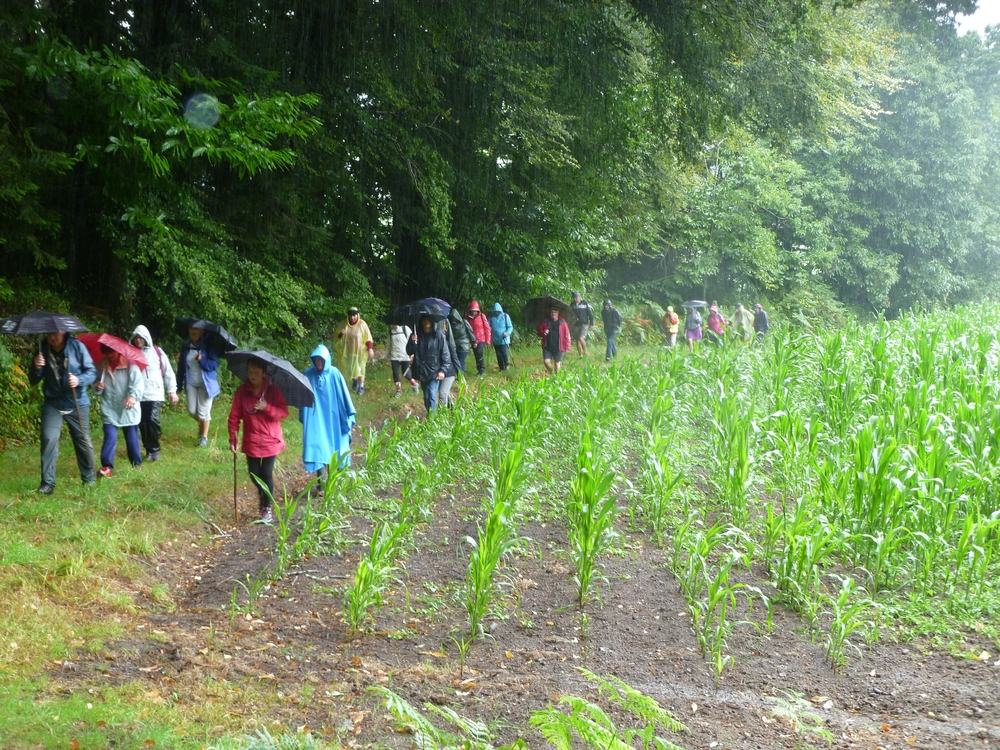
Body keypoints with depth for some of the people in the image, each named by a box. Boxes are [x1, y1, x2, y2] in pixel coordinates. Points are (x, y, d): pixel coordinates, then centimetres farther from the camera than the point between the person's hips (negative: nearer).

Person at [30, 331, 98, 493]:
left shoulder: (77, 346, -11)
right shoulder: (42, 350, -5)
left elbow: (92, 372, -8)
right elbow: (33, 381, -2)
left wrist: (79, 380, -28)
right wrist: (36, 368, -23)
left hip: (77, 404, -1)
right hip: (52, 404, 1)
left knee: (83, 441, 7)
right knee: (49, 438, -13)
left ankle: (89, 478, 25)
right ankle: (47, 483, -6)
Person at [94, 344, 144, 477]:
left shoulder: (130, 365, -9)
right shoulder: (101, 366, 4)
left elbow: (138, 382, -22)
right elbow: (97, 387, 15)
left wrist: (133, 396, -42)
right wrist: (97, 387, -12)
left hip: (128, 409, -2)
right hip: (109, 410, 2)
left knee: (132, 438, 8)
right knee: (110, 437, -11)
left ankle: (137, 464, 24)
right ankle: (107, 467, -13)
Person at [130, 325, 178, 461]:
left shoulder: (157, 352, 3)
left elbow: (168, 371, 6)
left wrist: (172, 390, 4)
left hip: (155, 394, -2)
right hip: (138, 395, 2)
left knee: (153, 419, -16)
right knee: (142, 424, 3)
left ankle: (155, 449, 1)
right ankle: (149, 450, 17)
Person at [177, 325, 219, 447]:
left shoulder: (208, 346, -12)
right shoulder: (186, 345, -1)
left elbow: (215, 364, -15)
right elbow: (181, 365, 5)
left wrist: (202, 360, -32)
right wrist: (179, 384, 6)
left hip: (206, 383, -4)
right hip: (191, 383, 4)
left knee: (203, 411, 0)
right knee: (192, 410, 5)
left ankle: (204, 437, 17)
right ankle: (201, 424, 38)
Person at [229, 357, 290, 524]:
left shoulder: (273, 391, -7)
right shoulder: (241, 392, -4)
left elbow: (284, 412, -10)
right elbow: (234, 417, -2)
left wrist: (267, 408, -26)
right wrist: (233, 439, -5)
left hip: (270, 440, -2)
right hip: (251, 441, 2)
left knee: (267, 473, -3)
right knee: (254, 472, 8)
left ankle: (267, 508, 12)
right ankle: (262, 492, 41)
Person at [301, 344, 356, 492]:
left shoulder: (334, 374, -7)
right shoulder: (308, 374, -4)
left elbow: (344, 396, -2)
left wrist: (350, 415, -2)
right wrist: (302, 416, 9)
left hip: (332, 418, 0)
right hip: (315, 419, 0)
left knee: (332, 448, 10)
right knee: (317, 449, -6)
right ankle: (322, 484, -1)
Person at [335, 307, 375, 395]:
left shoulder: (362, 324, -10)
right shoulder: (344, 324, -3)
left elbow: (368, 337, -10)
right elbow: (337, 335, 6)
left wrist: (370, 349, -17)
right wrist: (341, 334, -18)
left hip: (359, 351, -3)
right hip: (347, 351, 3)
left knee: (359, 368, -1)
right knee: (348, 368, 12)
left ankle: (361, 387, 7)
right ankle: (354, 380, 40)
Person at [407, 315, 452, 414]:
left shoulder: (439, 334, -7)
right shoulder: (416, 335, 2)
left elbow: (445, 353, -5)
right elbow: (409, 352, 4)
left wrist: (443, 370, -11)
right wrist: (412, 342, -15)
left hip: (434, 371, -4)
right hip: (422, 372, 4)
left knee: (432, 396, -14)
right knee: (426, 397, 12)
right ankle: (429, 415, 26)